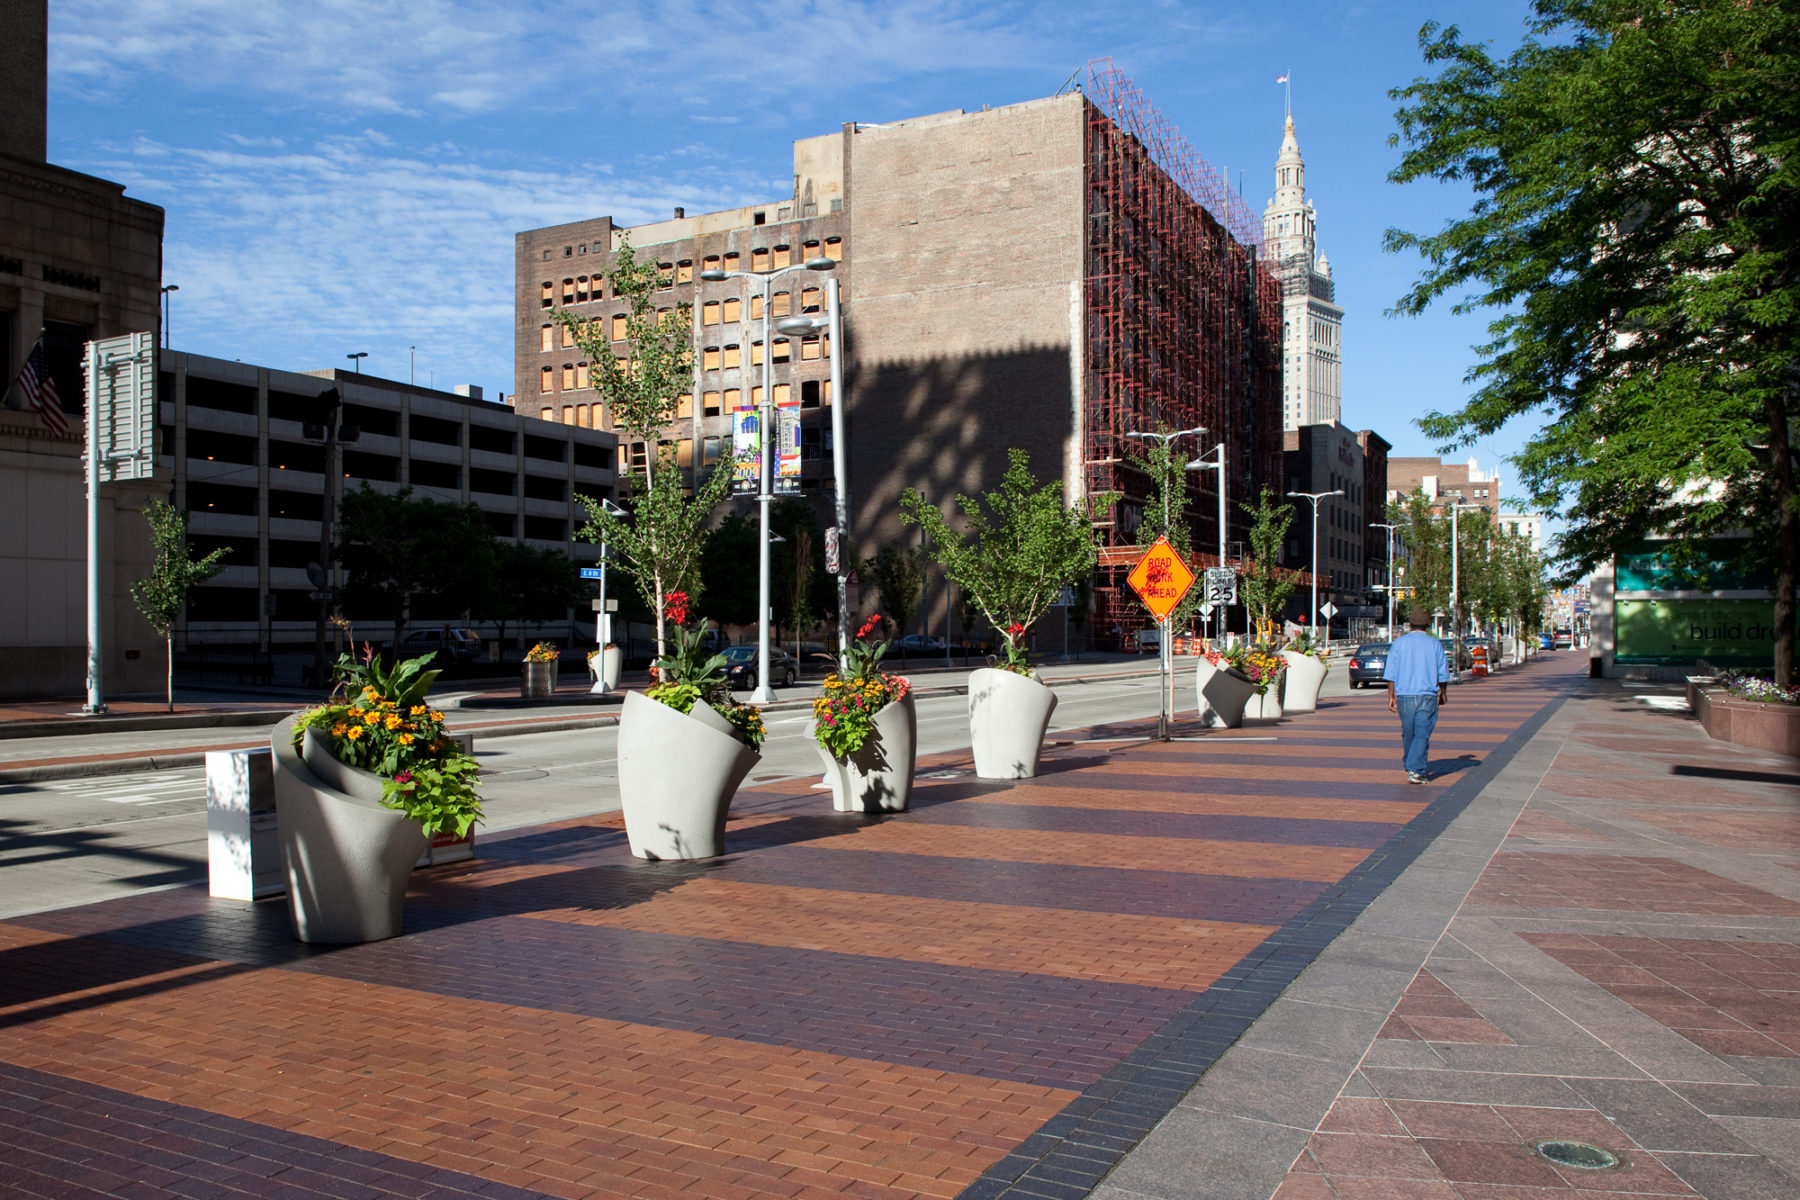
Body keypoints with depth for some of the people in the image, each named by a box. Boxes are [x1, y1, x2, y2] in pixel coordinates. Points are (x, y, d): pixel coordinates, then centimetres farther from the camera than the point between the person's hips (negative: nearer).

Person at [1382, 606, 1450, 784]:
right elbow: (1443, 674, 4)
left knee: (1408, 733, 15)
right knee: (1422, 734, -4)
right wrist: (1443, 693, 19)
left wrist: (1391, 697, 4)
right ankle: (1416, 770, -14)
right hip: (1427, 695, -1)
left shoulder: (1399, 643, 0)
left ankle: (1409, 765, 31)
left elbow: (1391, 673, -2)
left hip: (1404, 695, 2)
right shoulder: (1435, 644, 0)